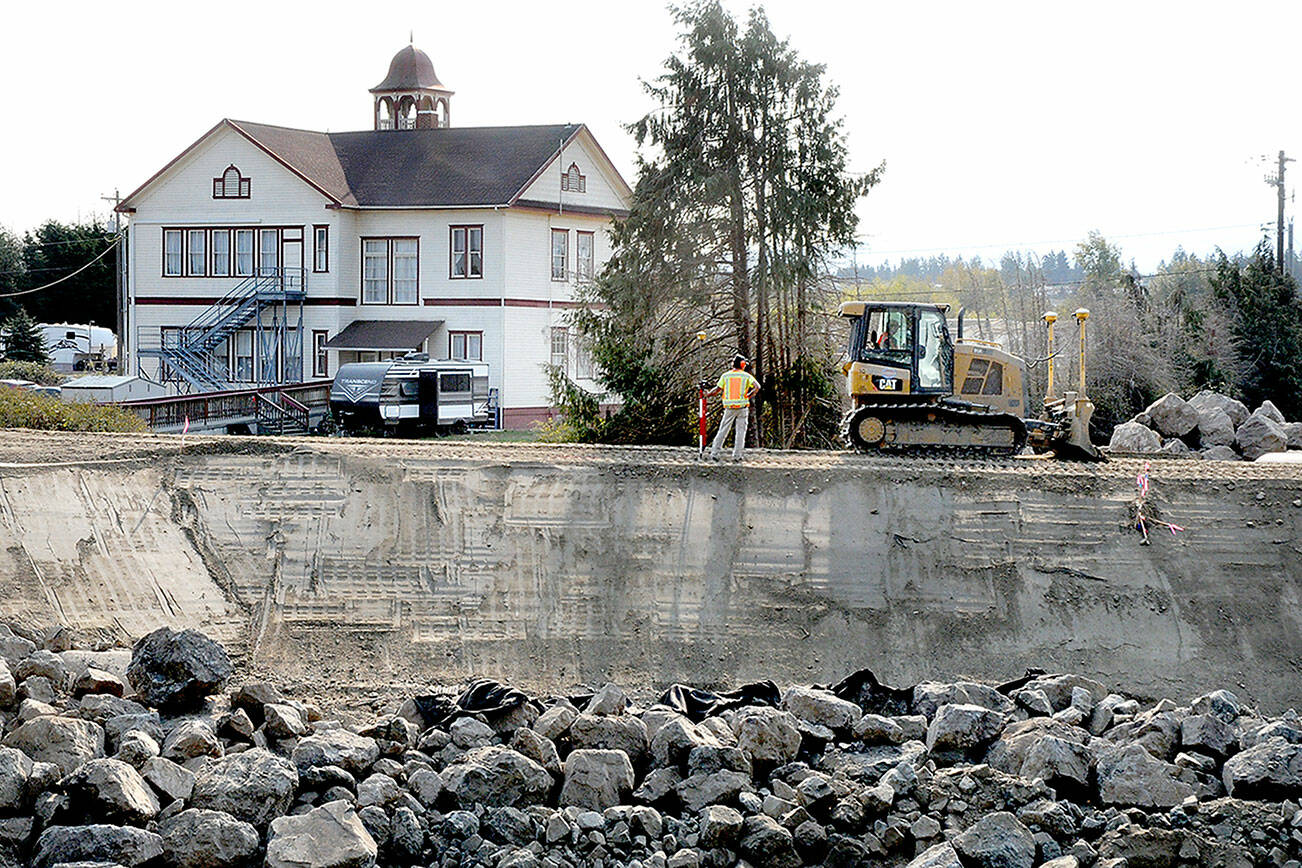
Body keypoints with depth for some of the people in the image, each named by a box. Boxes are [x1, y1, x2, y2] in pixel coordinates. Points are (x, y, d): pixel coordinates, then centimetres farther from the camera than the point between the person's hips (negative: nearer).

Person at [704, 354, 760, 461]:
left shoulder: (725, 376, 4)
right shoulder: (746, 376, 0)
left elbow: (718, 389, 3)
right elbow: (757, 387, -11)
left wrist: (707, 395, 18)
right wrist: (748, 396, 0)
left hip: (729, 408, 2)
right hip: (742, 407, -2)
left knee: (723, 431, 7)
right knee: (741, 431, 5)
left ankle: (714, 453, 1)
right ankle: (737, 455, 2)